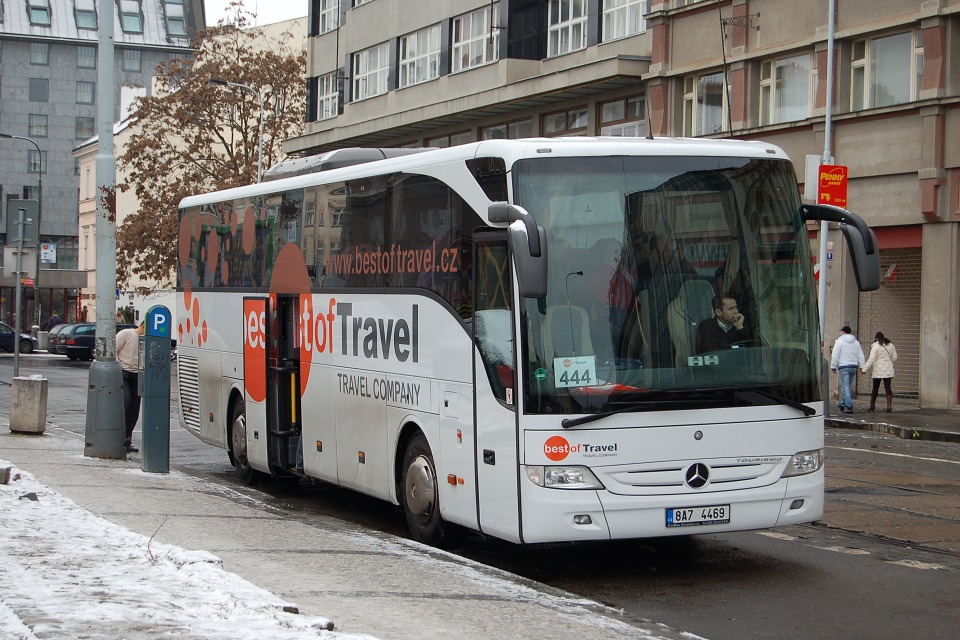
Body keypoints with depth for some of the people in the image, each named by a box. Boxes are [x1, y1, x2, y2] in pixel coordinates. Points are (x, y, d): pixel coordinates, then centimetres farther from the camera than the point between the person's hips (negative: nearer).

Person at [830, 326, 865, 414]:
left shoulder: (840, 341, -4)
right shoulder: (856, 342, 14)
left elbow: (835, 356, -7)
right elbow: (861, 356, 13)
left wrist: (833, 367, -1)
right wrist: (863, 367, 13)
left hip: (844, 367, -6)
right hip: (854, 367, 6)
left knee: (845, 387, -8)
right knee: (846, 387, 16)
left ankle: (849, 407, -15)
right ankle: (843, 405, 23)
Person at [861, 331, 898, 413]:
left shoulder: (875, 346, -10)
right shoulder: (890, 345, 7)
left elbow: (871, 359, -14)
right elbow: (894, 358, 12)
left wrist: (864, 369, -10)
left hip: (878, 371, -4)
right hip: (888, 371, 4)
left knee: (875, 388, 8)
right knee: (887, 387, -1)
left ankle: (872, 406, 17)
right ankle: (889, 406, -13)